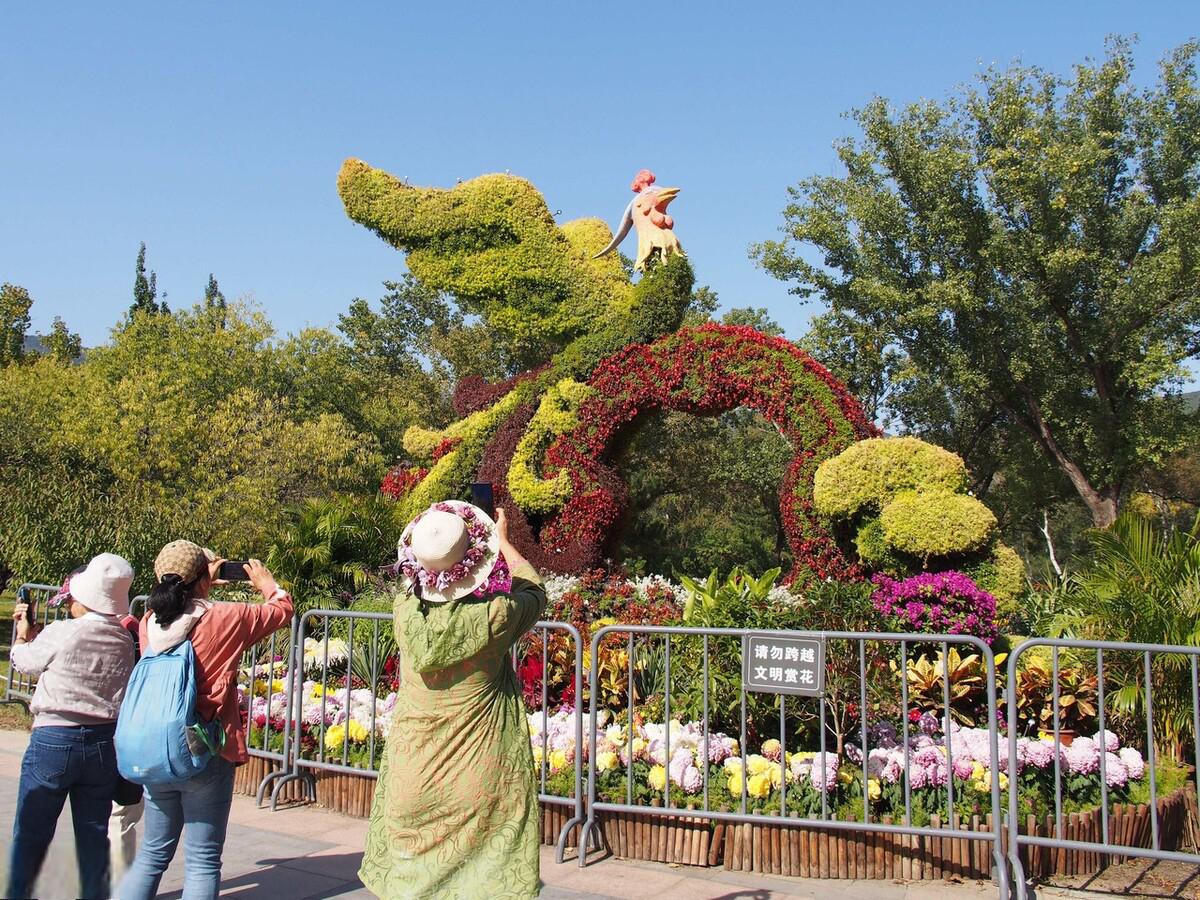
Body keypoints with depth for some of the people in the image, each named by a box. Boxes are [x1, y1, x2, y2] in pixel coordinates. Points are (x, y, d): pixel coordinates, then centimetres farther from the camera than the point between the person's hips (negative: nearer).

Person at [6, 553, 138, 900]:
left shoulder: (60, 633, -12)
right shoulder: (124, 641, 0)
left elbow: (23, 660, 5)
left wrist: (23, 631, 24)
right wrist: (35, 632, 23)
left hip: (53, 741, -3)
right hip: (104, 744, 4)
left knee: (31, 833, 12)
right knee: (94, 835, 12)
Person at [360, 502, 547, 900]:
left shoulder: (406, 610, -12)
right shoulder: (494, 617, -20)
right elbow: (534, 590, 4)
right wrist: (502, 538, 19)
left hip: (413, 773, 3)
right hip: (480, 776, -3)